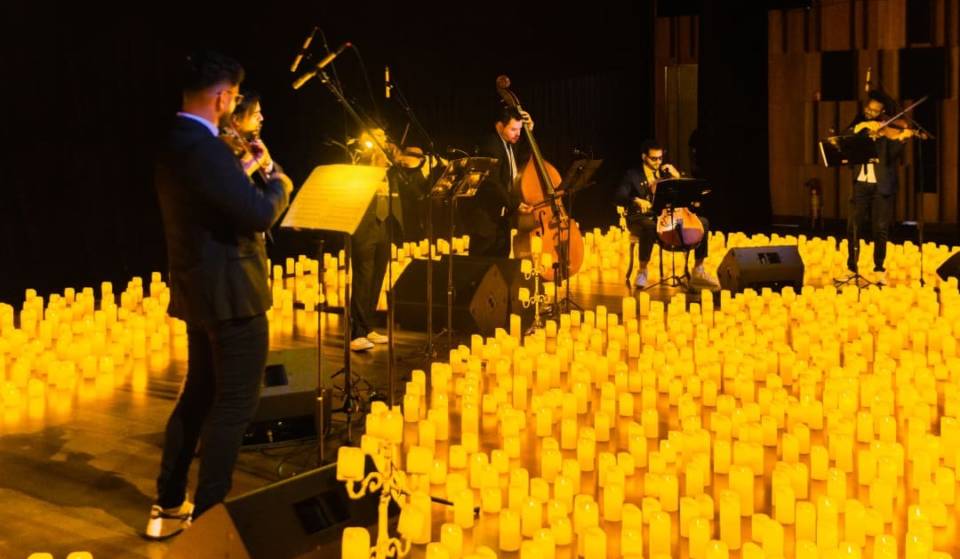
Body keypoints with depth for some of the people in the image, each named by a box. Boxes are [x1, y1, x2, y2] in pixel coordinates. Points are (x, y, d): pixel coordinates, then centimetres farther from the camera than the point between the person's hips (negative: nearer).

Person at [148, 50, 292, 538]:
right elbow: (259, 213, -26)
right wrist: (278, 184, -6)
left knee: (199, 394, 19)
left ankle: (168, 506, 27)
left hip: (200, 289, 10)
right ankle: (208, 515, 6)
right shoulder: (202, 147, -22)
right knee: (235, 403, -1)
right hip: (229, 292, -10)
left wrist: (248, 172, 16)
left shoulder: (176, 142, 10)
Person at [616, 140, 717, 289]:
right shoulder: (632, 175, 2)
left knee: (703, 222, -9)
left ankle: (698, 271, -3)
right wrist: (637, 200, -30)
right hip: (641, 219, -5)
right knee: (650, 226, -43)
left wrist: (677, 177, 1)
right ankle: (642, 271, -26)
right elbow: (619, 198, -12)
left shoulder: (666, 173, 17)